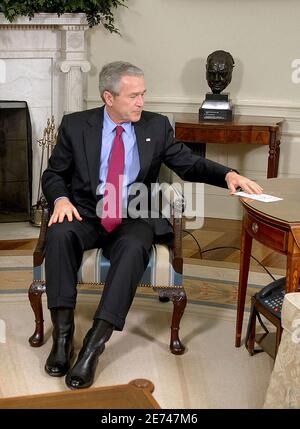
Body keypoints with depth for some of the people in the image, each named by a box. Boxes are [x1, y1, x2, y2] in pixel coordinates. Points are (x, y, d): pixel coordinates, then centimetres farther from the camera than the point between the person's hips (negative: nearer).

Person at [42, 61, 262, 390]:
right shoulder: (76, 125, 5)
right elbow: (54, 174, 10)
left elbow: (189, 164, 8)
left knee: (133, 247, -35)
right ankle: (63, 335, -25)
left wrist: (227, 174, -11)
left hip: (135, 218, 0)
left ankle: (94, 345, -34)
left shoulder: (156, 126, 8)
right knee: (60, 234, -32)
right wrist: (61, 199, -13)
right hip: (87, 213, 1)